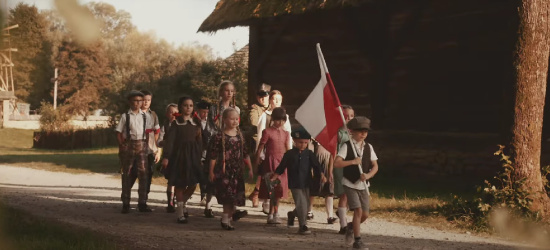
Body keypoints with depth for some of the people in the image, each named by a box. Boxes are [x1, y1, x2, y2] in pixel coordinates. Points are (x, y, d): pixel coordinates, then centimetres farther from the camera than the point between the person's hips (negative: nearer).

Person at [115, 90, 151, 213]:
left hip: (141, 146, 2)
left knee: (143, 173, -4)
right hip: (128, 145, -2)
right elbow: (119, 132, 2)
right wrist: (121, 146, -7)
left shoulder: (144, 116, 8)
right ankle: (125, 204, 11)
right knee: (126, 174, 4)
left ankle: (142, 203, 2)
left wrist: (146, 144, 3)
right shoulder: (125, 116, 2)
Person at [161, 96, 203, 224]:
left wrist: (200, 156, 6)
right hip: (179, 155, -4)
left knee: (193, 184, 2)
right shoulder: (176, 123, -3)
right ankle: (180, 213, 10)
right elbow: (170, 140, -8)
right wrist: (166, 156, -16)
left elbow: (199, 140, 11)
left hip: (193, 155, 4)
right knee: (180, 185, 2)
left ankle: (182, 203, 28)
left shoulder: (196, 123, 8)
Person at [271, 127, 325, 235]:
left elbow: (316, 165, -3)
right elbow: (281, 168, 5)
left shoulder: (309, 154, 3)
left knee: (306, 204, 11)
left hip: (306, 184, 3)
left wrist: (321, 174, -19)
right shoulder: (289, 154, 0)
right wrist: (273, 178, 2)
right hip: (294, 184, -3)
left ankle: (292, 214, 40)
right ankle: (303, 225, 0)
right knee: (301, 204, -9)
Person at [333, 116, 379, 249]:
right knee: (358, 211, -14)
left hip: (363, 184, 5)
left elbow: (375, 166, 4)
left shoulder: (368, 147, 5)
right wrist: (352, 161, -25)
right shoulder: (347, 146, -8)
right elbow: (336, 163, -18)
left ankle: (351, 227, 35)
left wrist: (368, 175, -14)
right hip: (350, 184, -5)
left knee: (365, 214, 4)